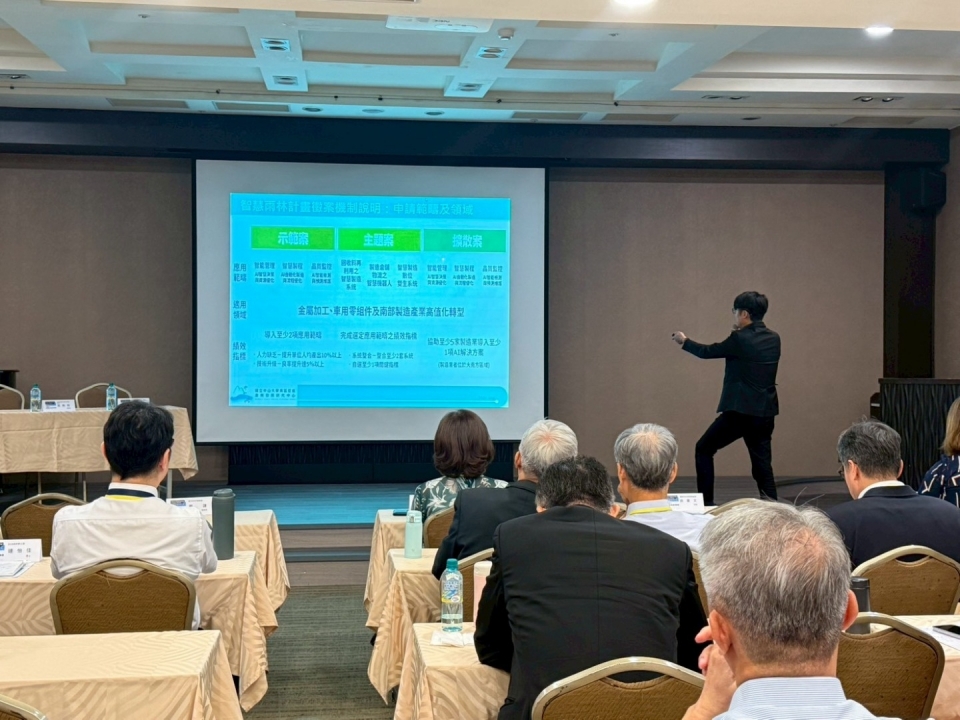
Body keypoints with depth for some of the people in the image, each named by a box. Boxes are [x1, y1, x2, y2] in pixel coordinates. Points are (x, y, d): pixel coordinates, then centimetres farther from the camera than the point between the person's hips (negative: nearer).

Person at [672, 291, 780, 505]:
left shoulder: (740, 339, -10)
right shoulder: (773, 339, 7)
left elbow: (707, 352, 4)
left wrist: (684, 341, 20)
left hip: (739, 410, -6)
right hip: (766, 413, 6)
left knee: (704, 449, 11)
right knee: (762, 465, 10)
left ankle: (706, 503, 10)